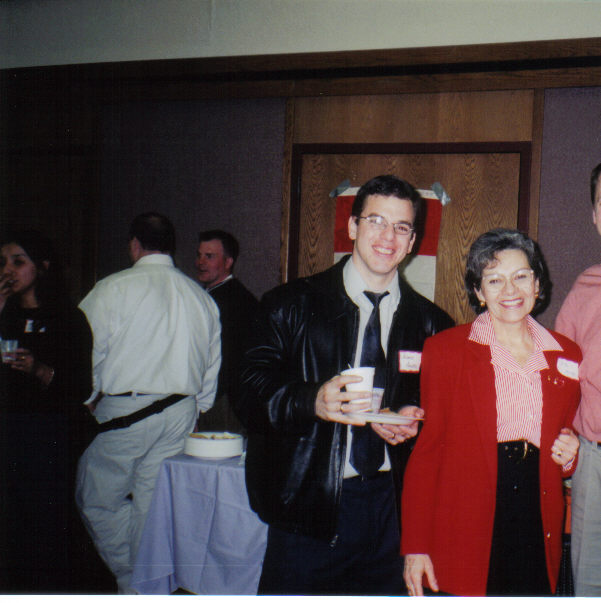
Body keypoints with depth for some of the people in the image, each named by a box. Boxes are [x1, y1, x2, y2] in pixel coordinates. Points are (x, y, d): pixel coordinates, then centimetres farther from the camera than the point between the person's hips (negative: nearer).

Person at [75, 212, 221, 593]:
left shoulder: (114, 288, -6)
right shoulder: (202, 297, 10)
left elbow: (87, 352, -5)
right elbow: (212, 367, 14)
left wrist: (85, 402, 11)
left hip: (124, 411, -5)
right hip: (181, 411, 5)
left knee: (97, 500, 9)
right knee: (152, 503, 12)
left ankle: (132, 583, 8)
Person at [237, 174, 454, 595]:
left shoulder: (430, 324, 7)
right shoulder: (292, 305, 1)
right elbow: (252, 395, -6)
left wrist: (414, 421, -7)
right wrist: (313, 400, -24)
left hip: (391, 509, 2)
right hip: (308, 504, -2)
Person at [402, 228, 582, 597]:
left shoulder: (567, 355, 9)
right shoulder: (445, 350, -3)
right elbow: (426, 449, -4)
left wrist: (568, 454, -1)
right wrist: (415, 546, -8)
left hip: (538, 526, 4)